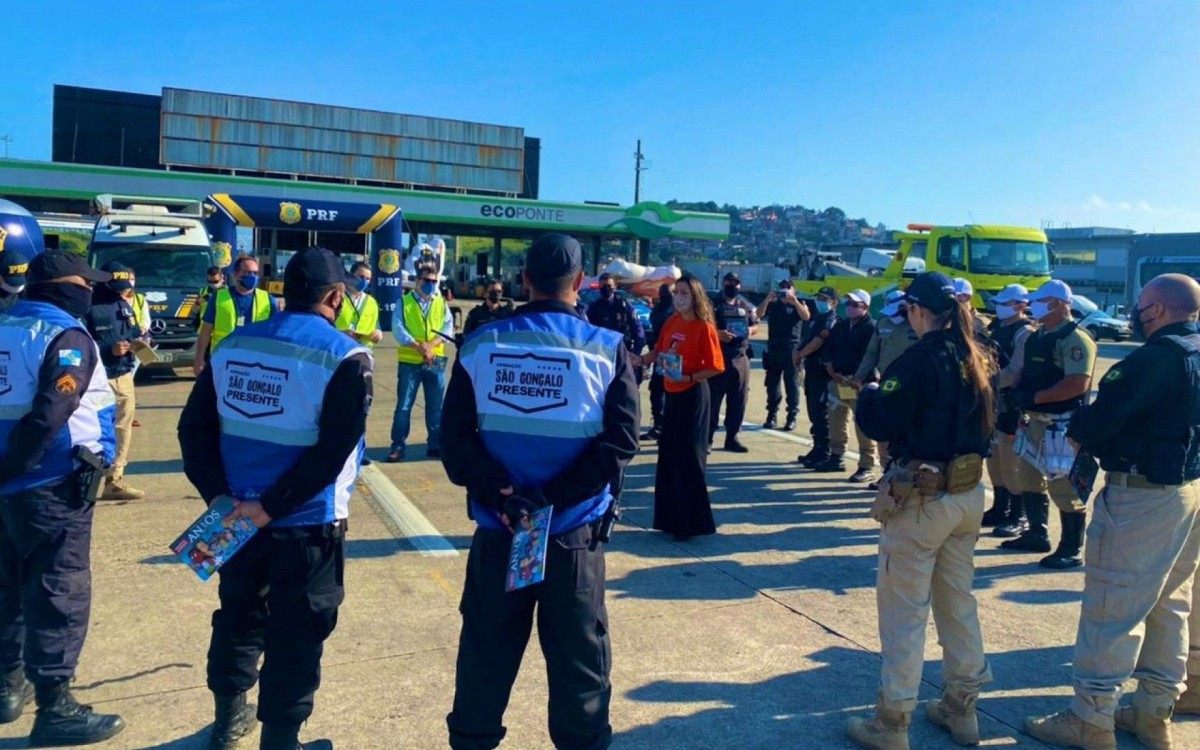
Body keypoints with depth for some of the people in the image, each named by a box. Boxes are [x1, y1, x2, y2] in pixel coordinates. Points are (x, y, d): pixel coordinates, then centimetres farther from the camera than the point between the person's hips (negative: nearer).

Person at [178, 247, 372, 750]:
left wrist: (218, 494, -5)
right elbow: (333, 452, -21)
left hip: (238, 515, 6)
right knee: (295, 635, 9)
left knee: (238, 615, 24)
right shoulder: (345, 357, -14)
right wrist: (272, 506, -17)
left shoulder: (234, 345, 4)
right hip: (308, 524, -6)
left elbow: (194, 426, 2)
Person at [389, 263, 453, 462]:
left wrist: (432, 344, -18)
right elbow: (398, 328, -8)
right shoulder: (404, 302, 3)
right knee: (404, 406, 0)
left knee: (435, 406, 8)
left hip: (436, 362, 2)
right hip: (409, 361, -2)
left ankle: (435, 445, 18)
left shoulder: (441, 303, 11)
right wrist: (418, 347, -20)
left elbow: (448, 327, -1)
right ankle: (398, 446, 6)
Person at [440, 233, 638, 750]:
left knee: (486, 647, 17)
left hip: (497, 527, 2)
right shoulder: (607, 348, -6)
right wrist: (553, 497, -14)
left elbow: (454, 435, -5)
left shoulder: (482, 344, 0)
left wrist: (502, 493, -11)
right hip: (575, 531, -2)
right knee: (578, 654, 12)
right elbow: (620, 440, -13)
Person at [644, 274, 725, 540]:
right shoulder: (671, 322, 6)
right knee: (668, 455, 11)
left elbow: (716, 367, -15)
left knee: (688, 457, -2)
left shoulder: (704, 327, -13)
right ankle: (671, 517, 24)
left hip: (693, 396, -7)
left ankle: (691, 522, 10)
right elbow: (659, 352, 10)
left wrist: (689, 378, -22)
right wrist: (639, 360, -6)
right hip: (672, 395, 7)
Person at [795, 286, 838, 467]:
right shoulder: (816, 317, 18)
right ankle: (817, 449, 23)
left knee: (820, 413, -7)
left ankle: (824, 454, -2)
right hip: (811, 369, 9)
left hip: (822, 371, -9)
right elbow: (804, 338, 19)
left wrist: (800, 355, -8)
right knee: (813, 413, 14)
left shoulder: (831, 319, -10)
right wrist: (798, 353, -2)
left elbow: (819, 340, -20)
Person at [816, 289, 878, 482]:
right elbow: (827, 348, 15)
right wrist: (831, 371, 1)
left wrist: (853, 378, -17)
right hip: (837, 381, 8)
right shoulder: (841, 325, 16)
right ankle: (836, 458, 28)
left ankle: (867, 466, -4)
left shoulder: (871, 328, -7)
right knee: (836, 421, 15)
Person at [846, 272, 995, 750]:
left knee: (903, 610, 1)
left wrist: (869, 393, 1)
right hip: (968, 494, 8)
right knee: (958, 600, 19)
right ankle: (961, 709, 32)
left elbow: (877, 423, -17)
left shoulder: (921, 358, -17)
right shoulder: (975, 358, 7)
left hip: (921, 498, -8)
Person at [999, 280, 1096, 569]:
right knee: (1028, 478, 18)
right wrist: (1017, 393, -2)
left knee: (1064, 487, -3)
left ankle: (1071, 550, 9)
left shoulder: (1075, 339, -16)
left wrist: (1034, 397, -23)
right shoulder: (1036, 337, 13)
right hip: (1035, 420, 10)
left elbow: (1078, 383, -25)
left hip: (1062, 423, -10)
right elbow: (1025, 372, 20)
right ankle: (1037, 535, 32)